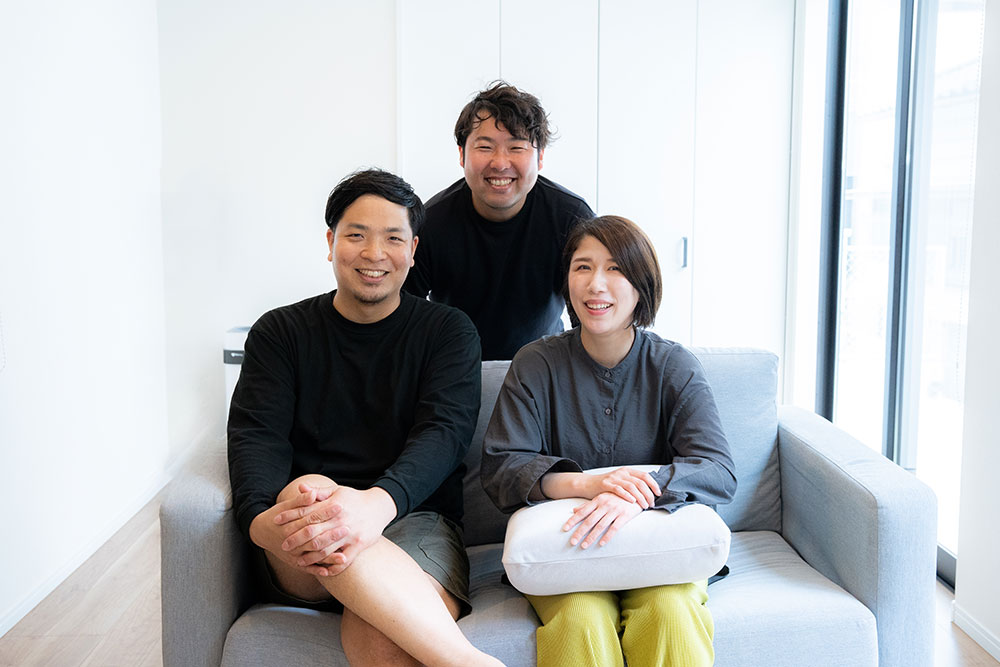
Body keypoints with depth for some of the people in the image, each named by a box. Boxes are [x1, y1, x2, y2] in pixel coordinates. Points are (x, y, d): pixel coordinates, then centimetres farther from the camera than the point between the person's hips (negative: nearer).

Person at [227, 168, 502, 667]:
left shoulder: (448, 332, 10)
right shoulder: (279, 332, 14)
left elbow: (444, 433, -7)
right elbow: (256, 435, -1)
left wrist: (377, 502, -30)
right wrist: (263, 518, -25)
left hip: (413, 521, -2)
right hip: (299, 564, 3)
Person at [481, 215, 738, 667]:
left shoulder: (674, 367, -1)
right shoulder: (536, 365, -1)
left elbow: (720, 472, -13)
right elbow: (499, 468, -10)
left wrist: (642, 494, -34)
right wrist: (583, 483, -30)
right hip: (562, 545, 0)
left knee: (669, 614, -28)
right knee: (581, 619, -29)